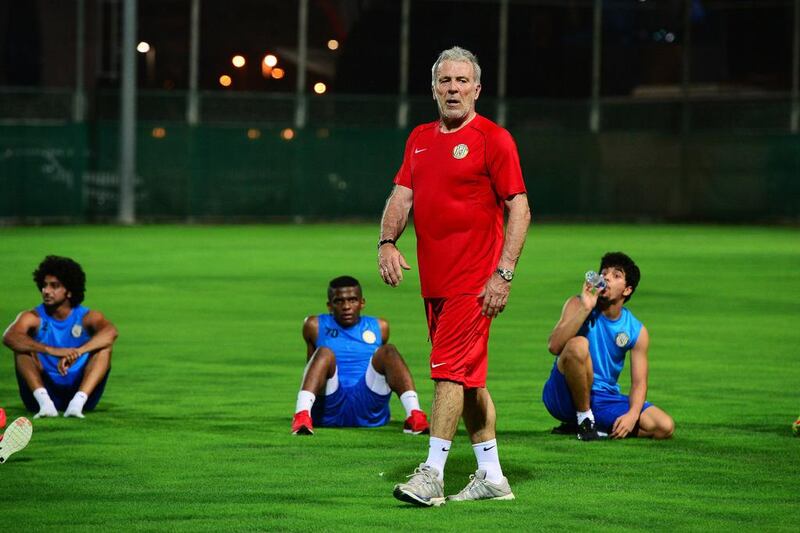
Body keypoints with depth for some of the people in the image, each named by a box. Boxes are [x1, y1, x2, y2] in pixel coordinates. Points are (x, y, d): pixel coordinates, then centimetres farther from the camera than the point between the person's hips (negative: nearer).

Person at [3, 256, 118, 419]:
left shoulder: (87, 317, -2)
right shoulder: (33, 318, -2)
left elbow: (110, 332, -25)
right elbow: (9, 337, -25)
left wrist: (77, 352, -42)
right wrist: (52, 350, -40)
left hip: (80, 389, 0)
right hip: (44, 389, 0)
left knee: (105, 345, -20)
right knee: (22, 346, -20)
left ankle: (78, 402, -37)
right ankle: (44, 402, -36)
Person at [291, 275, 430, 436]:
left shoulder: (379, 327, 19)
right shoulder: (316, 326, 14)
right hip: (329, 410, -1)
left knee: (388, 351, -21)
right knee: (325, 353, -29)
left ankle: (414, 415, -41)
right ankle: (302, 415, -53)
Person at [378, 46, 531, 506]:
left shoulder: (493, 139, -7)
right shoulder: (420, 139, 14)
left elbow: (520, 209, -9)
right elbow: (403, 195, 11)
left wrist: (504, 274, -16)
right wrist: (388, 241, -8)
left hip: (474, 281, -7)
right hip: (435, 280, 8)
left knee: (451, 372, -12)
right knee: (468, 379, 11)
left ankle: (432, 475, -12)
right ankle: (492, 476, 18)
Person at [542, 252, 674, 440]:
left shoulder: (637, 331, 2)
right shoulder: (578, 305, -6)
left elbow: (639, 382, -1)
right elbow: (554, 346, -21)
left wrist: (632, 415, -21)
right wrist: (586, 309, -26)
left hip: (604, 399, 4)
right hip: (565, 395, -4)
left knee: (665, 427, -15)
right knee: (578, 345, -34)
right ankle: (583, 418, -15)